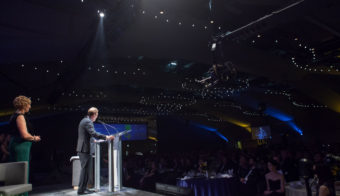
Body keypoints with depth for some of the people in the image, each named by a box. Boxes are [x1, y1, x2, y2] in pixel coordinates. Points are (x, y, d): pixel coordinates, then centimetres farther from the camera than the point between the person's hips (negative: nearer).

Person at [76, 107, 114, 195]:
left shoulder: (84, 120, 18)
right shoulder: (88, 122, -14)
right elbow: (93, 133, -25)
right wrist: (106, 137, -25)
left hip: (81, 148, 10)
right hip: (85, 149, -10)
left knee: (85, 169, 15)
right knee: (85, 169, -4)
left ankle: (83, 188, 20)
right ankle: (81, 190, 1)